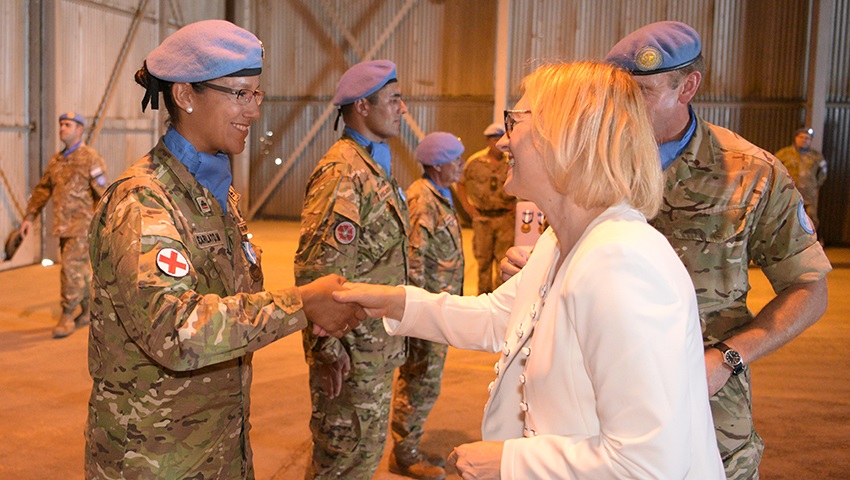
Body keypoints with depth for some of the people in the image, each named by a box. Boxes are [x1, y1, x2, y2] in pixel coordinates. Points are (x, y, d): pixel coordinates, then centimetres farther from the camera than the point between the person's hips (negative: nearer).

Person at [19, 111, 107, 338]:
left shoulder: (90, 159, -8)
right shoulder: (56, 160, 14)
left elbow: (103, 193, -10)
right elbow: (42, 190, 17)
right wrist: (29, 217, 10)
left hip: (83, 225, -7)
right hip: (63, 226, 7)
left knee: (71, 268, -9)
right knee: (80, 269, 14)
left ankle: (67, 317, -2)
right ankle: (89, 311, 26)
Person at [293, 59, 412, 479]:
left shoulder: (374, 167, 14)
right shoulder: (343, 172, -19)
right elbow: (317, 268, -25)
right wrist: (329, 348, -23)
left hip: (377, 346, 10)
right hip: (352, 350, -10)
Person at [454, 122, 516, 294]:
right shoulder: (475, 161, 2)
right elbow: (461, 183, 12)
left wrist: (518, 206, -1)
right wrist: (467, 205, 5)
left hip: (506, 217, -1)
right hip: (482, 217, 1)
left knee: (504, 258, -3)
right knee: (483, 258, 9)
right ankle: (483, 292, 22)